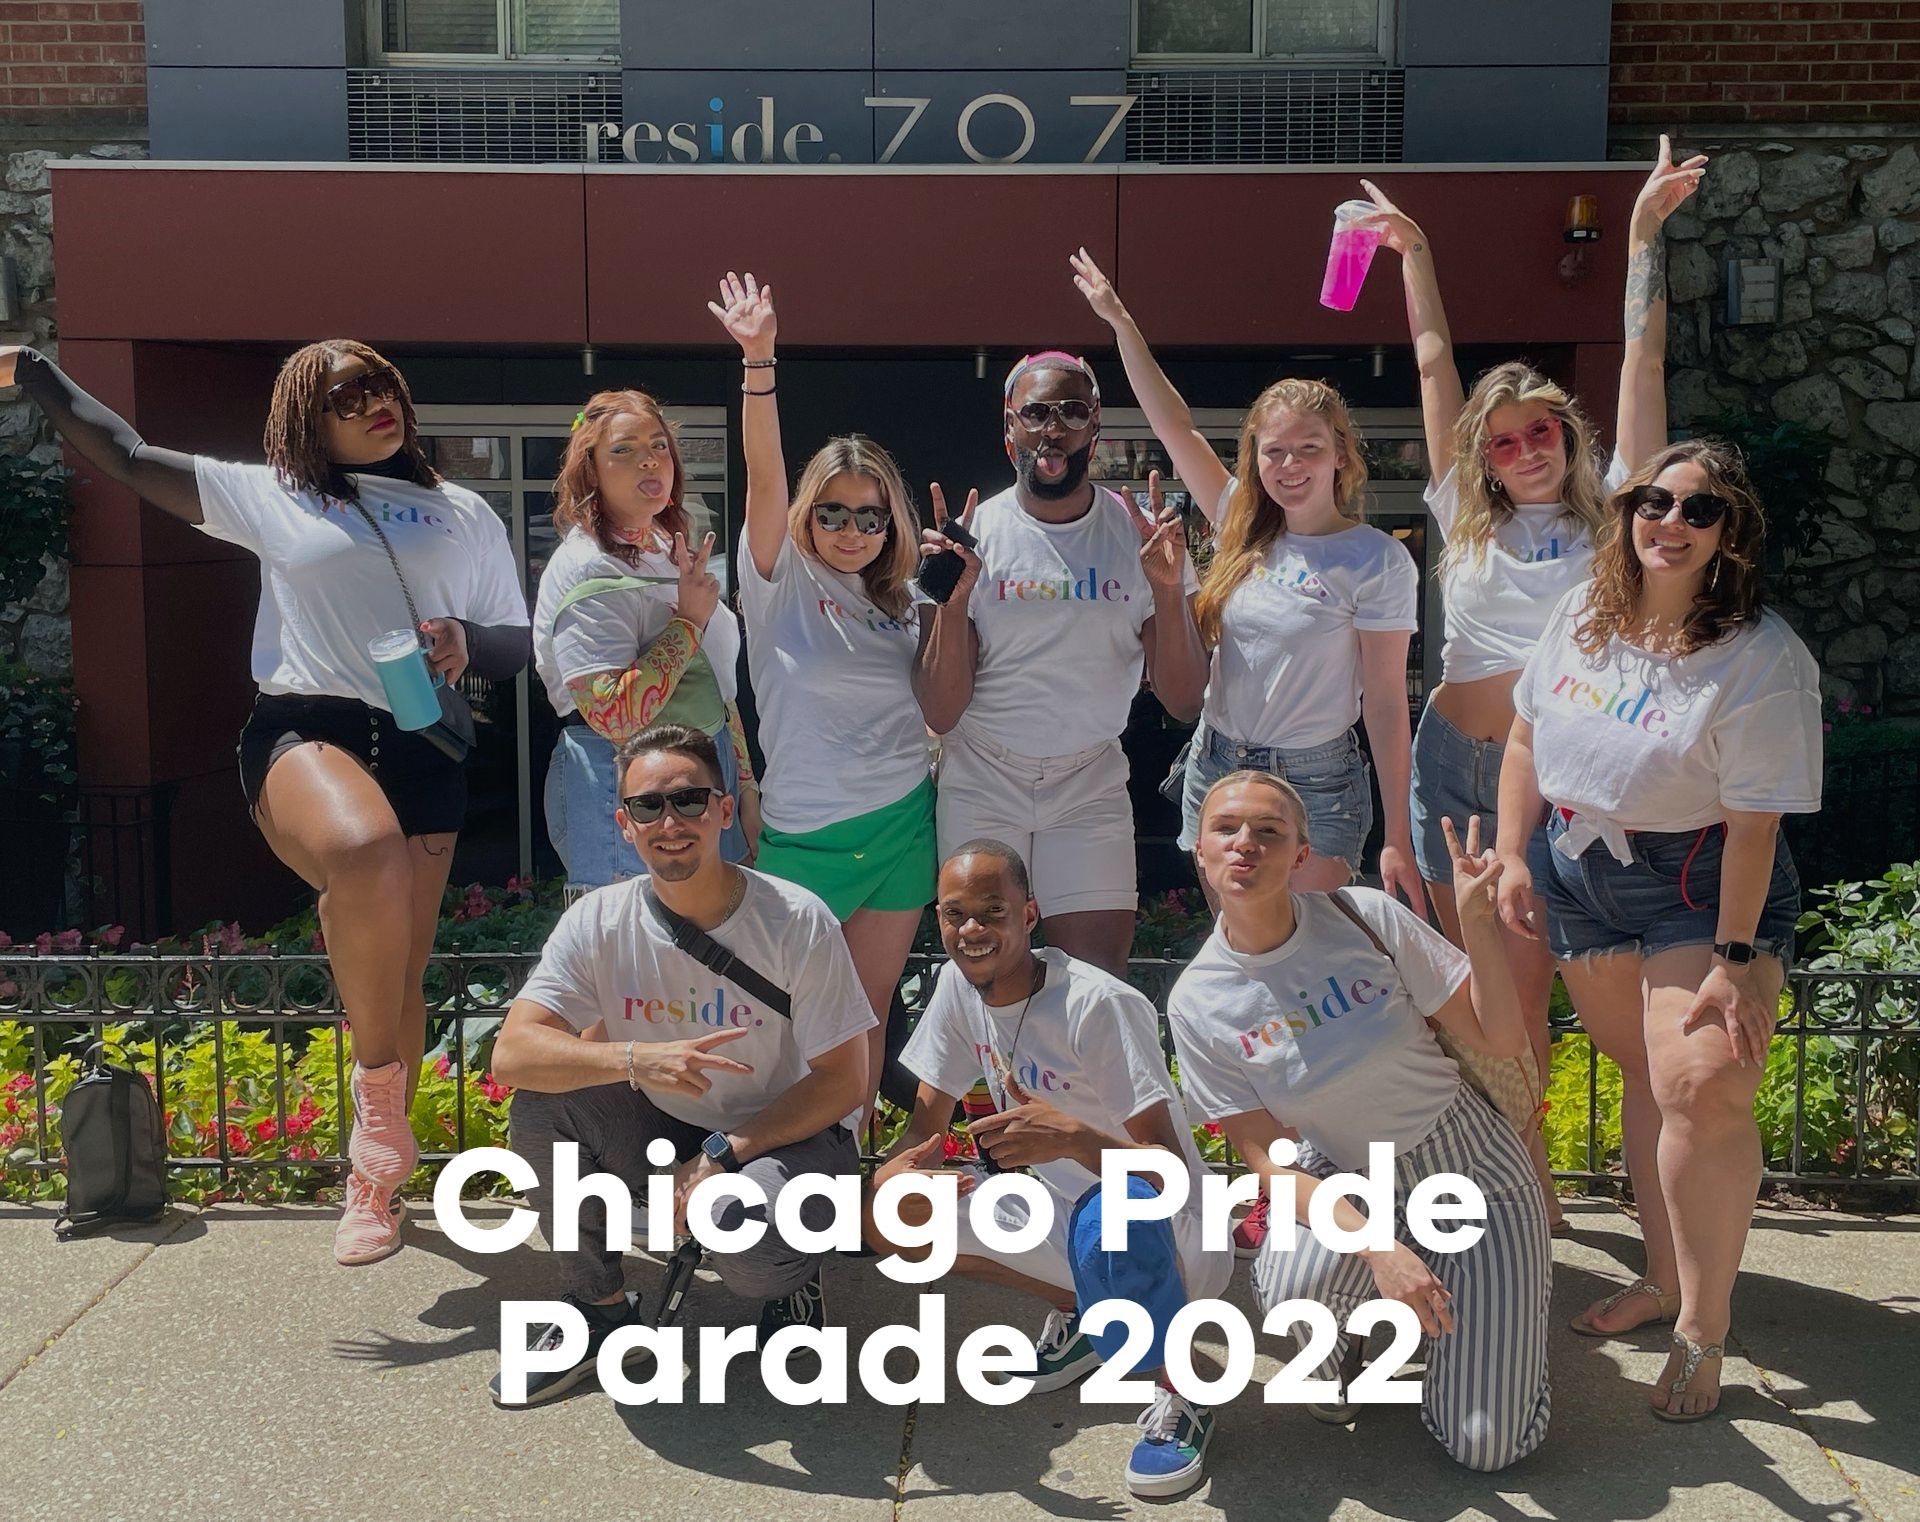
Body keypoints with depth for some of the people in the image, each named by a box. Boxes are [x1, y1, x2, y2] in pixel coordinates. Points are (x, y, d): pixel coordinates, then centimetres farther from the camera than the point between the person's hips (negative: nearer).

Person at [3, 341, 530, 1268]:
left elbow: (520, 646, 16)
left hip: (420, 750, 3)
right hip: (304, 731, -2)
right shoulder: (271, 495, 15)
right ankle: (379, 1085, -19)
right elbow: (126, 458, 18)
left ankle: (372, 1178, 23)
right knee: (365, 852, -38)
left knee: (395, 973, 3)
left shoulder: (467, 516, 17)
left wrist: (469, 642, -5)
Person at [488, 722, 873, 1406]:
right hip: (664, 1129, 4)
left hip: (788, 1134, -4)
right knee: (544, 1107, -20)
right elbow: (512, 1054, -21)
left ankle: (793, 1287, 6)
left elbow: (844, 1081, -15)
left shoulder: (797, 921, -20)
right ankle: (597, 1305, 3)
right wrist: (635, 1058, -38)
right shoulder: (599, 922, -12)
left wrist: (721, 1154, -22)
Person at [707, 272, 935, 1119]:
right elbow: (764, 477, -19)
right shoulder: (783, 580, -3)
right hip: (807, 832, -5)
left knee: (872, 1007, 11)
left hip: (905, 822, 5)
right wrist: (757, 361, -30)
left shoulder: (899, 602, 10)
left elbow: (936, 710, 10)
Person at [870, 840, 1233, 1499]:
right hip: (1061, 1214, 7)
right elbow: (926, 1122, 1)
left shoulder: (1100, 1006, -26)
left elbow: (1170, 1171, -28)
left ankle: (1182, 1392, -10)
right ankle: (1077, 1316, 13)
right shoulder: (958, 987, -6)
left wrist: (1072, 1137, -46)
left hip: (1172, 1238, -7)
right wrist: (895, 1167, -23)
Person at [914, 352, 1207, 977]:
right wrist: (953, 598, -21)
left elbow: (1183, 701, -5)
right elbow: (940, 713, -9)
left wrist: (1169, 592, -19)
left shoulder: (1142, 535, -3)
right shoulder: (971, 535, -6)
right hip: (982, 781, -1)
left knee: (1099, 978, -2)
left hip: (1092, 783, 1)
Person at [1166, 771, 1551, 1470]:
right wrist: (1378, 1249, -28)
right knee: (1296, 1290, -35)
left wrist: (1477, 918, -27)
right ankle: (1341, 1340, 3)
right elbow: (1267, 1159, -14)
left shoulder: (1365, 915, -16)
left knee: (1486, 1447, -9)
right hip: (1344, 1179, 1)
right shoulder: (1198, 1004, -14)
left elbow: (1502, 1039, -11)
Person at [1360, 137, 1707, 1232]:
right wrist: (1415, 254, 15)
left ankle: (1527, 1170, 20)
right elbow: (1435, 363, 11)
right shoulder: (1468, 521, 8)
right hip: (1454, 761, 2)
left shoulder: (1609, 518, 3)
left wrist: (1646, 237, -5)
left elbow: (1643, 369, -2)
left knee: (1527, 987, 2)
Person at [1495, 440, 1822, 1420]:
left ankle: (1703, 1327, -1)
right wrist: (1512, 856, 5)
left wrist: (1734, 958, -20)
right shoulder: (1584, 614, 0)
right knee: (1644, 1077, 12)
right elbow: (1528, 735, 10)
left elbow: (1754, 820, -20)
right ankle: (1663, 1277, 27)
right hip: (1580, 874, 5)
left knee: (1703, 1089, -16)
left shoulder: (1762, 658, -19)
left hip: (1701, 887, -5)